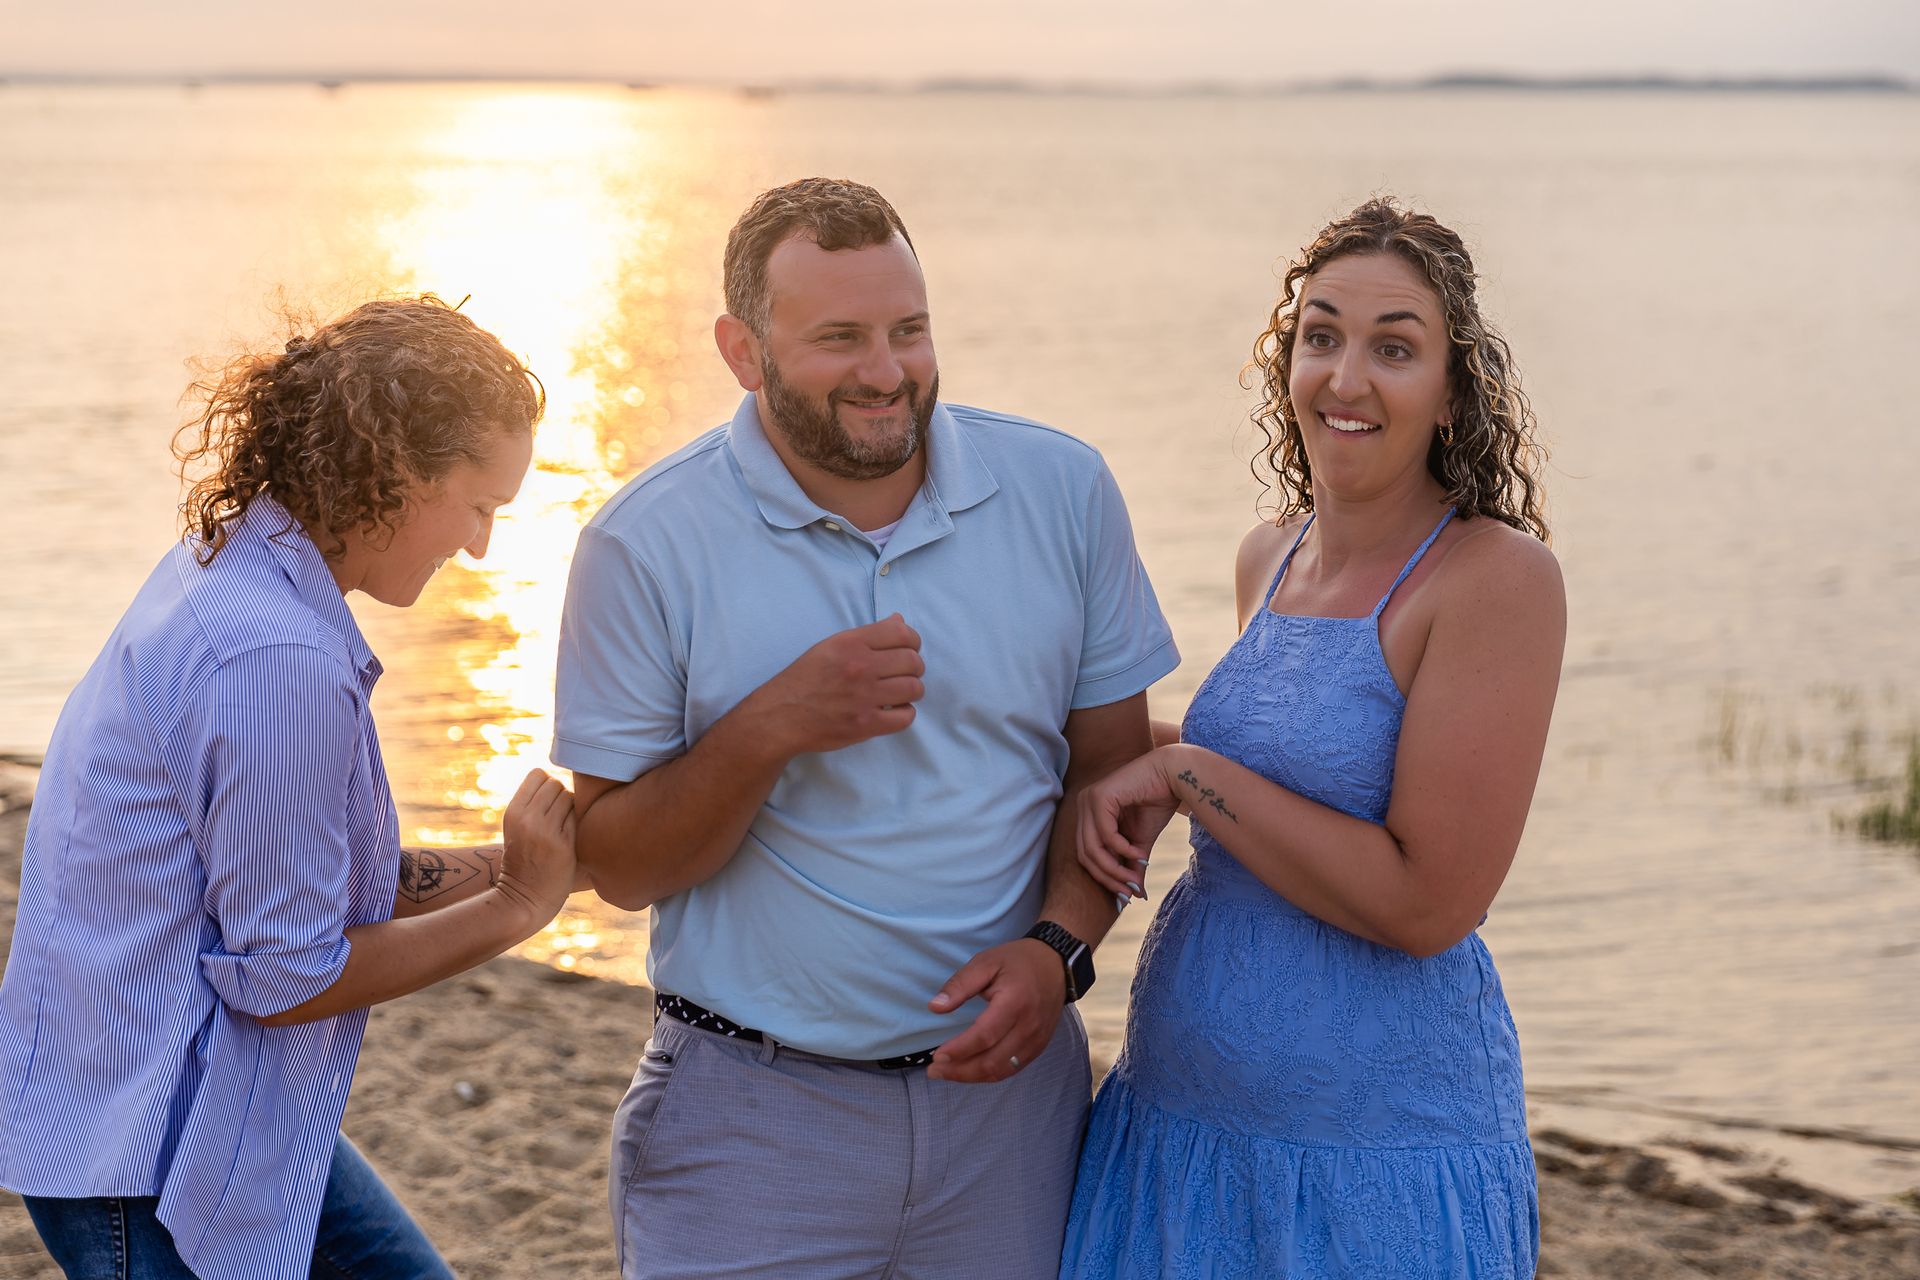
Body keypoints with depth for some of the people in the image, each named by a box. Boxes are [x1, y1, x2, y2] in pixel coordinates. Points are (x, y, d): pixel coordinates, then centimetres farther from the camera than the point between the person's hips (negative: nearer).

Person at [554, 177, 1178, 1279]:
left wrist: (1059, 945, -11)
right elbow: (618, 865, -7)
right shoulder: (647, 546, -9)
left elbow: (1111, 767, 6)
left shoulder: (1063, 493, -1)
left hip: (1006, 1087, 3)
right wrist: (771, 729, -23)